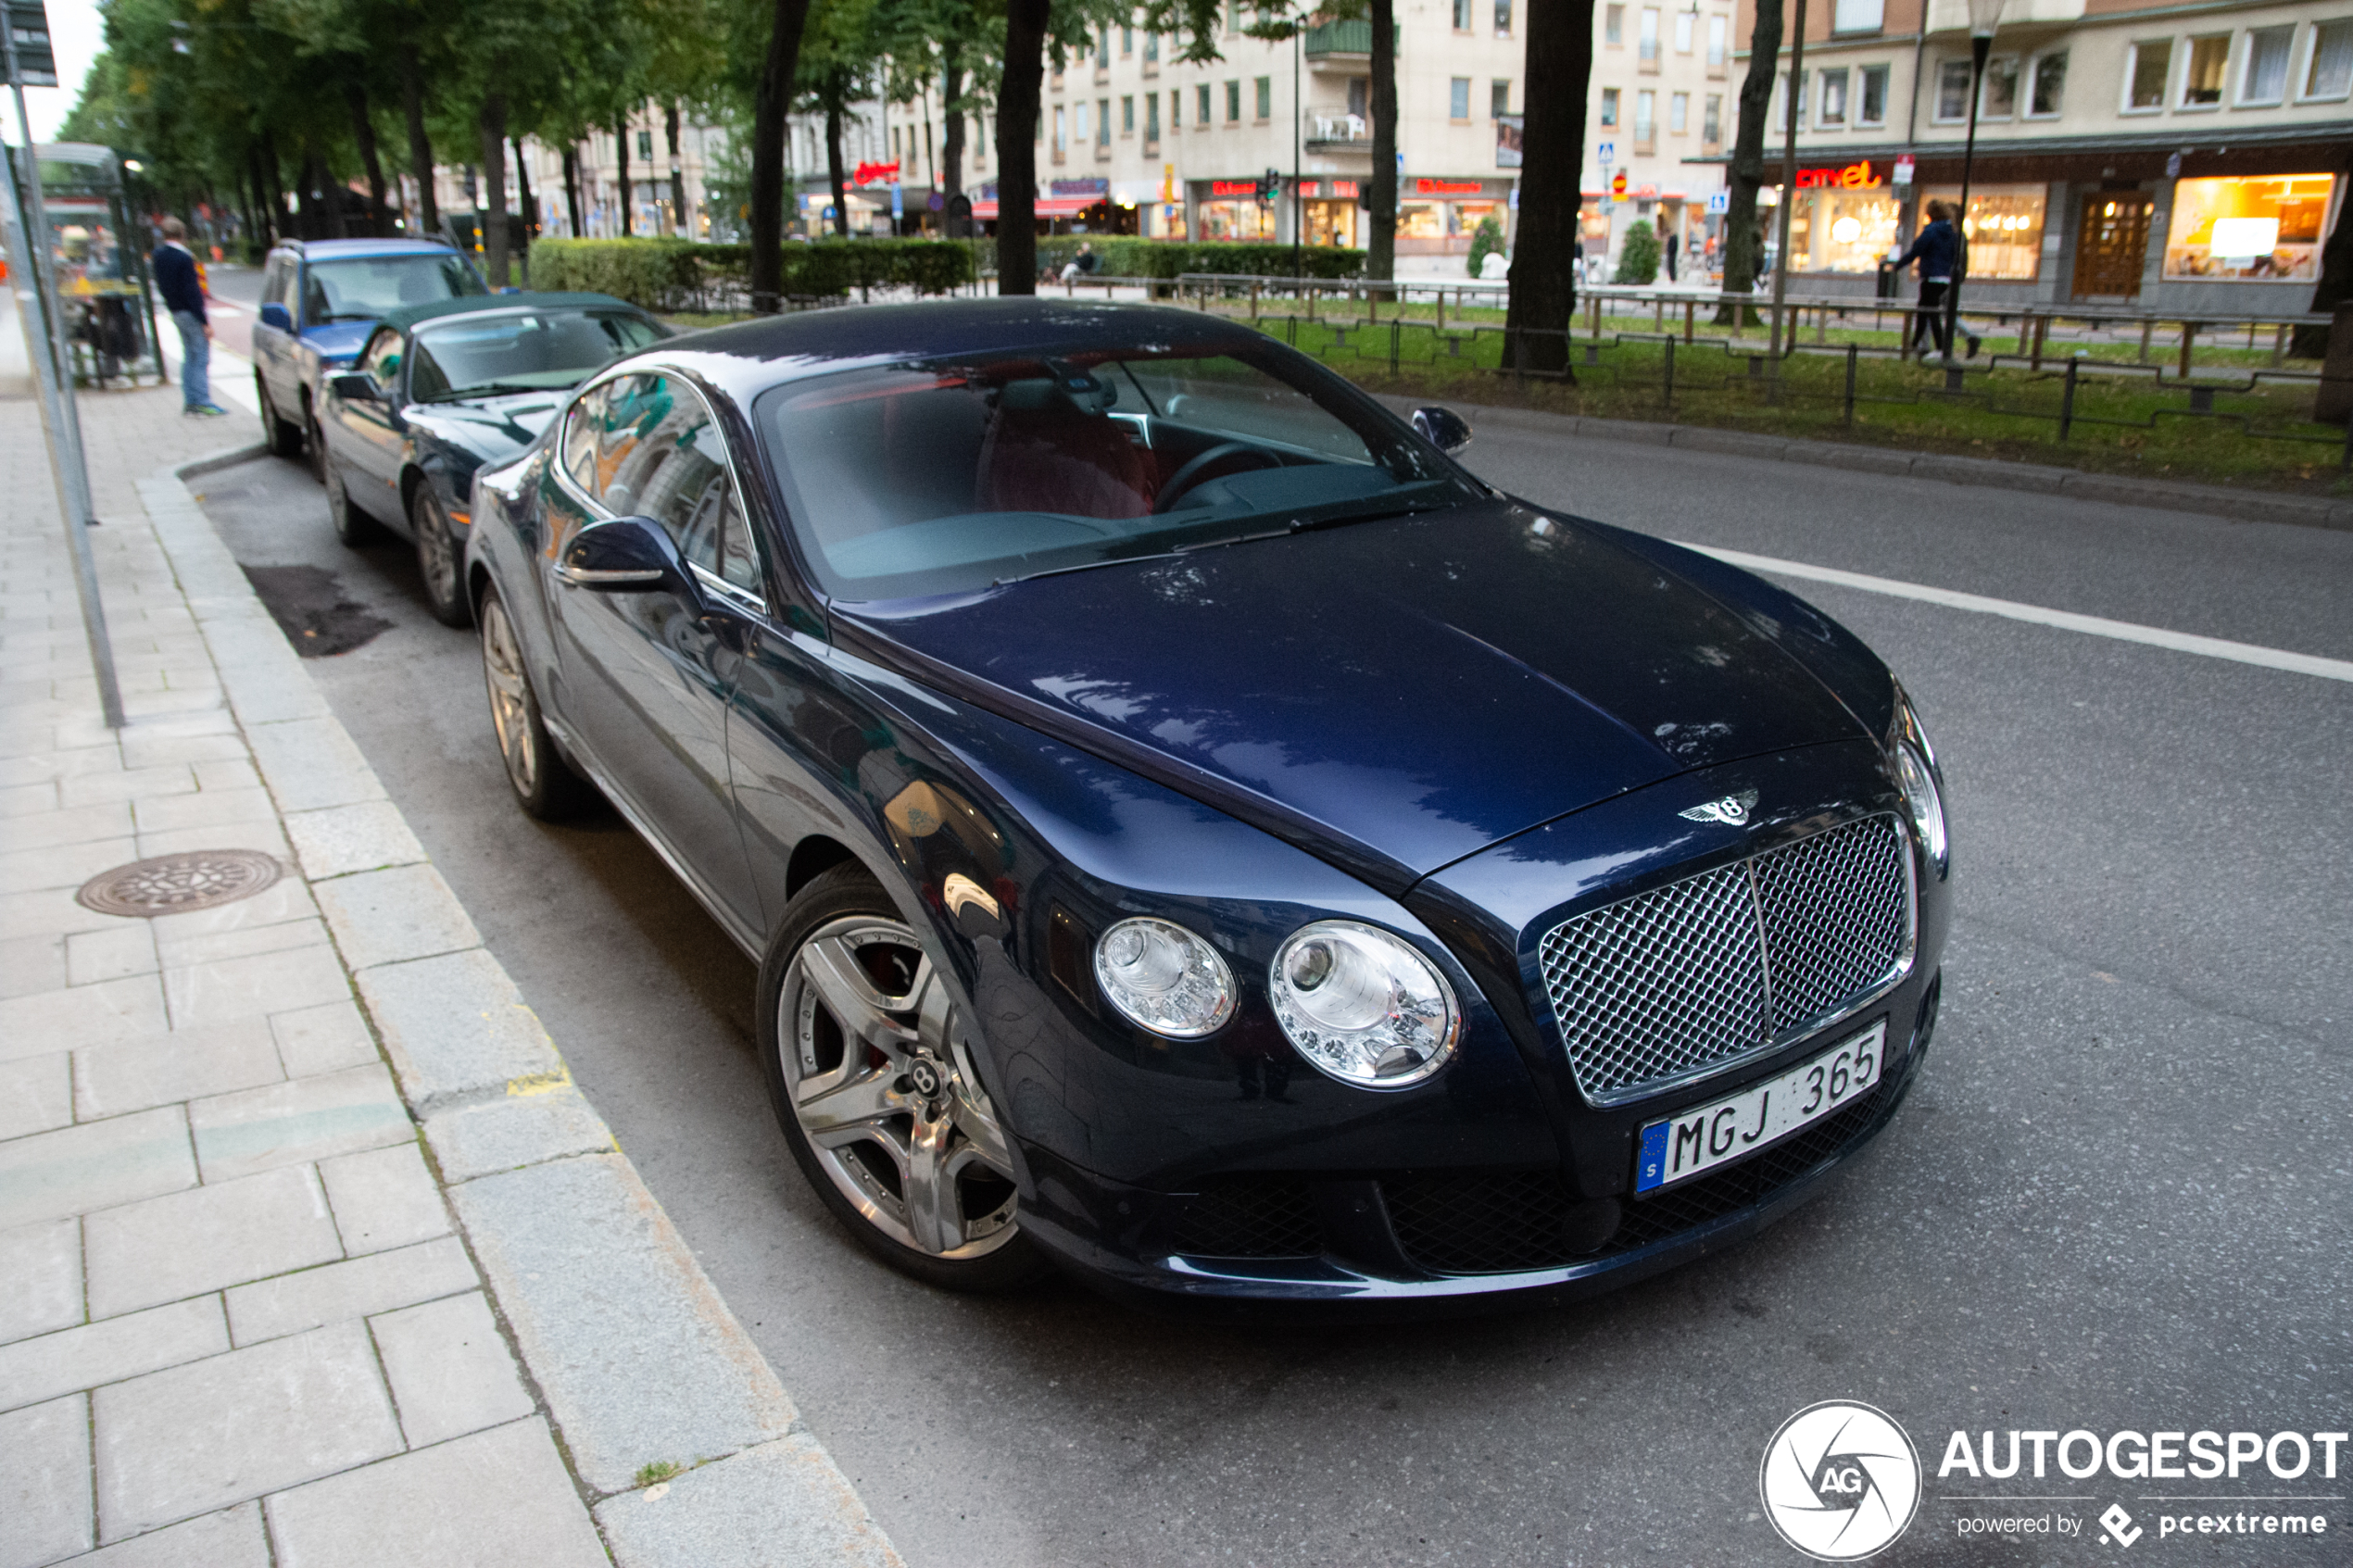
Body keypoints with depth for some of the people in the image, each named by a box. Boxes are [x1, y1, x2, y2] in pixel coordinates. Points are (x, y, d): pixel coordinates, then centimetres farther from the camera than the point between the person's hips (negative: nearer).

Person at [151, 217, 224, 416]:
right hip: (191, 313, -8)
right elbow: (190, 291, -19)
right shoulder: (183, 258, -18)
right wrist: (204, 321, -17)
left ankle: (190, 402, 16)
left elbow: (161, 286, 12)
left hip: (176, 313, 8)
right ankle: (202, 402, -3)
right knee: (202, 358, -3)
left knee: (189, 357, 15)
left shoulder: (159, 255, 5)